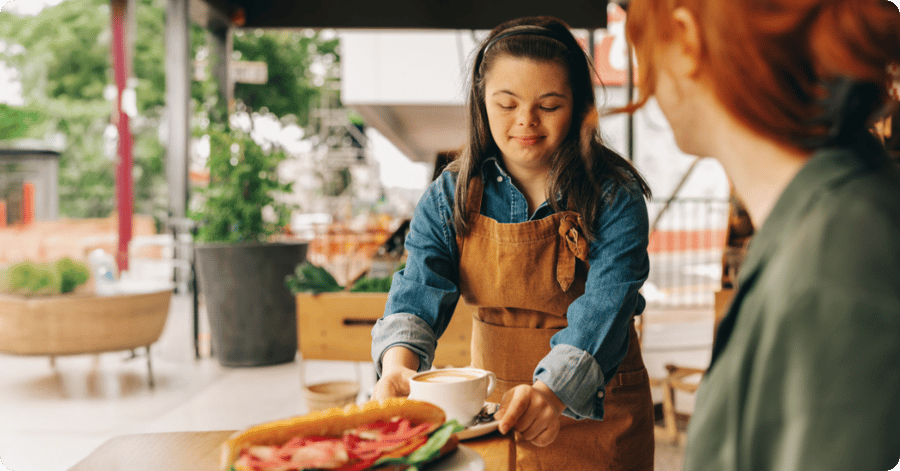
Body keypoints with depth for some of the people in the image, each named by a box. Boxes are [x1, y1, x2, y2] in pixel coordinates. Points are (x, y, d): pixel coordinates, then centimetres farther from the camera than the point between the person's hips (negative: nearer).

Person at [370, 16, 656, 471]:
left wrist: (551, 392, -46)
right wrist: (397, 363, -39)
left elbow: (601, 311, -27)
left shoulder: (614, 198, -15)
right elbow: (417, 292, -17)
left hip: (597, 412, -2)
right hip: (491, 407, 2)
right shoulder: (449, 198, -7)